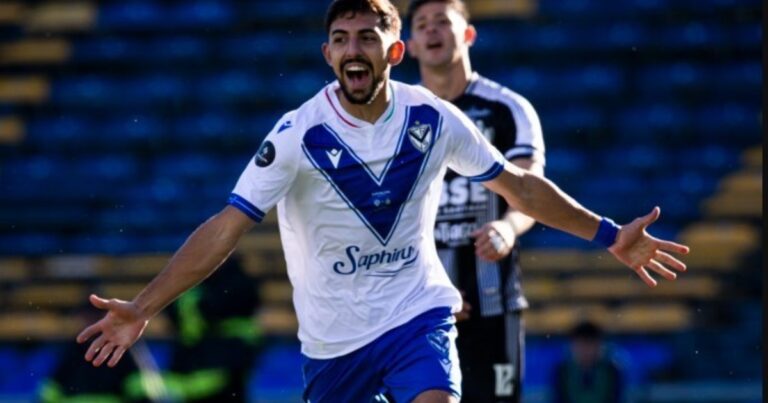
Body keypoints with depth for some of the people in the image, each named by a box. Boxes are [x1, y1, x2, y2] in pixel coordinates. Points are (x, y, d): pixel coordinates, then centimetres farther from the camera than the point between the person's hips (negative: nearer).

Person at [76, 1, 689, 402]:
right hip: (333, 336, 0)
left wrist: (610, 236, 7)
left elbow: (519, 186, 8)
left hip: (418, 314, 1)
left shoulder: (432, 118, -6)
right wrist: (142, 309, -27)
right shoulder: (299, 134, -15)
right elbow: (227, 228, -17)